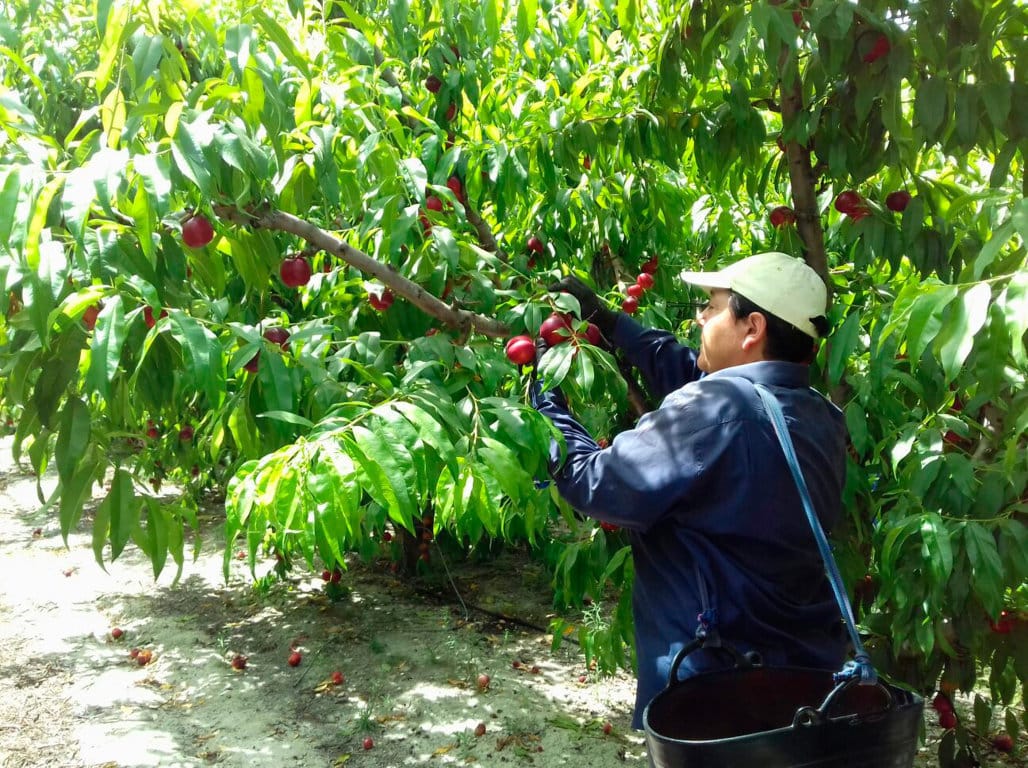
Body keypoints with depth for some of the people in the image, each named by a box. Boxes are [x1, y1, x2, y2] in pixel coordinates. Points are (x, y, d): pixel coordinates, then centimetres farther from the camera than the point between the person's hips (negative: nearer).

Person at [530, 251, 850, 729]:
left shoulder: (716, 410, -25)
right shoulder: (822, 420, 2)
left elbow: (595, 486, -19)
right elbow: (694, 375, 13)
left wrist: (545, 400, -5)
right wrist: (607, 321, 17)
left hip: (715, 688, -8)